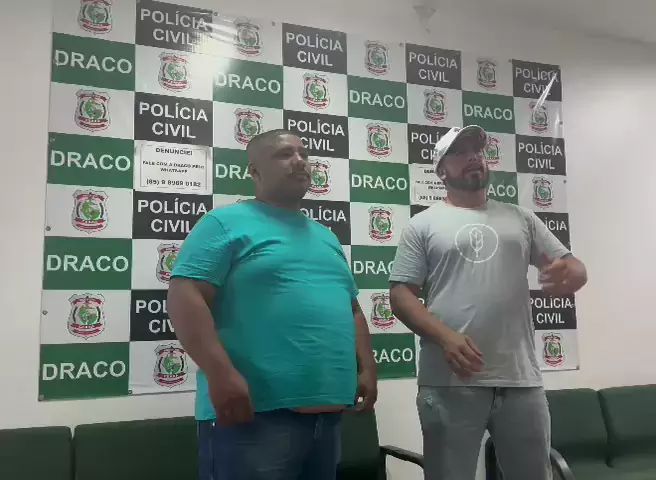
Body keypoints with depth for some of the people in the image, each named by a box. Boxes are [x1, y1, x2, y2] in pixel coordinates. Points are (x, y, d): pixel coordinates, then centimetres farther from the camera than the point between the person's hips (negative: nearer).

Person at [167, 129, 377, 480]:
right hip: (254, 413, -7)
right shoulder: (226, 223, -2)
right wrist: (221, 374, -22)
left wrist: (366, 368, 12)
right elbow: (183, 297, -13)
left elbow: (351, 309, 25)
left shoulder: (325, 236, 20)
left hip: (326, 411, 8)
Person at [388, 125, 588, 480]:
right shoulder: (423, 224, 4)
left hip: (520, 378, 3)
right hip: (450, 381, -3)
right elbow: (400, 294, -2)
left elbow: (572, 265, 13)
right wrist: (444, 336, -18)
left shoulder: (520, 218, 14)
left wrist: (569, 274, -13)